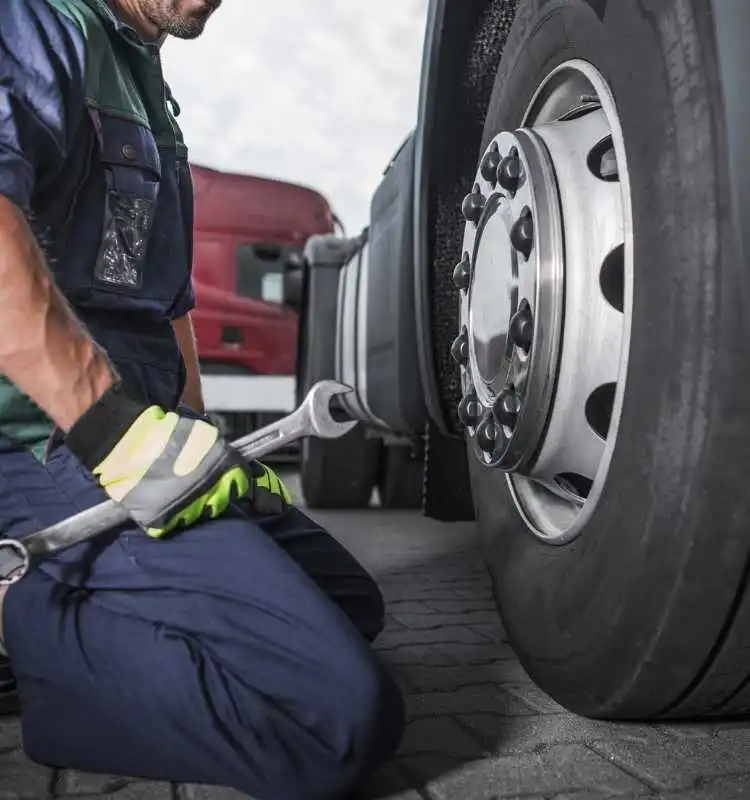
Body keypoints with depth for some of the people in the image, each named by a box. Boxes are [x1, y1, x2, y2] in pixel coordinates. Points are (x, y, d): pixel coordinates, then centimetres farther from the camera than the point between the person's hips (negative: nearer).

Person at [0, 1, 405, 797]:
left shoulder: (139, 73, 25)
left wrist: (194, 441, 22)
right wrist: (124, 435, -28)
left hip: (139, 427, 10)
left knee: (350, 604, 20)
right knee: (341, 711, -23)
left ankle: (72, 606, 8)